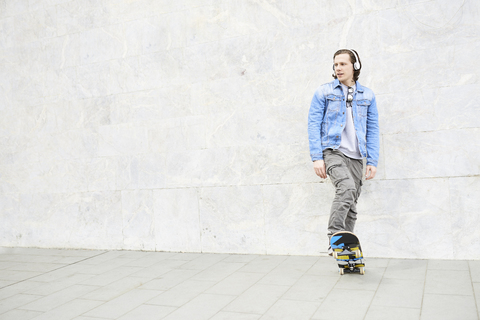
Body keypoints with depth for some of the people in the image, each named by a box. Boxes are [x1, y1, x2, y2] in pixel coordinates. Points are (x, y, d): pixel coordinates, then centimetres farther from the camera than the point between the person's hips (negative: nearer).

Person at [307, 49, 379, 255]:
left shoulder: (367, 96, 12)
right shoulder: (324, 92, 5)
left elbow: (373, 130, 12)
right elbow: (314, 124, 1)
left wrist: (372, 161, 4)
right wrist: (317, 157, -9)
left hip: (356, 157, 4)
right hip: (333, 151, -4)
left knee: (351, 207, 7)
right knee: (347, 188, -29)